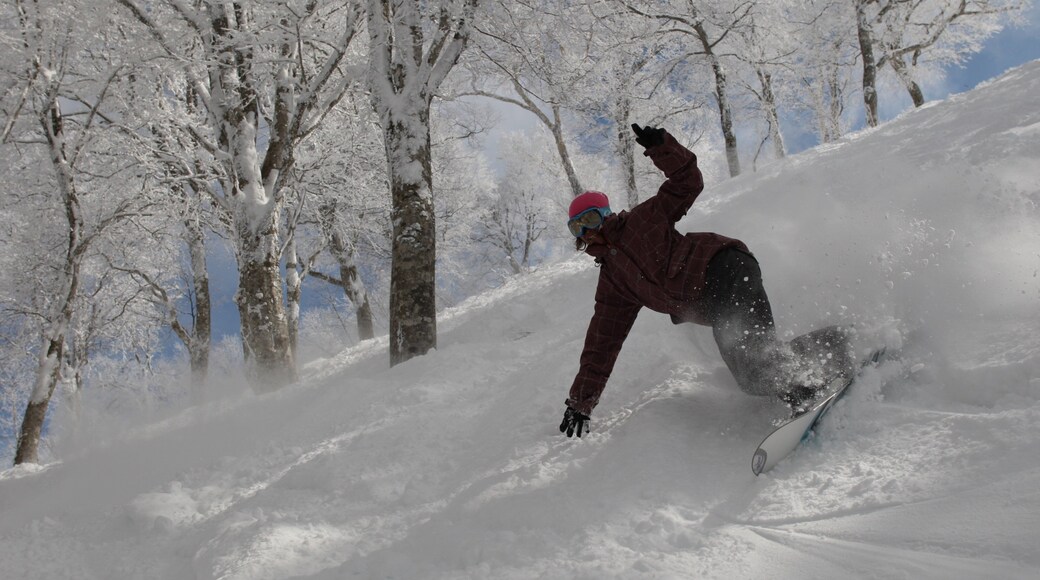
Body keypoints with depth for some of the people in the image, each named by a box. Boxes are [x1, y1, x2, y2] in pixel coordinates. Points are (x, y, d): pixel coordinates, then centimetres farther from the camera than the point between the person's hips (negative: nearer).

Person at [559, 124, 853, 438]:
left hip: (720, 265, -6)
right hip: (710, 305, 6)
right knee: (752, 376, -15)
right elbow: (600, 346, 28)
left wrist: (661, 146, -3)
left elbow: (687, 183, 12)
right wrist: (580, 402, 26)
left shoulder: (642, 220, 16)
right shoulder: (611, 283, 26)